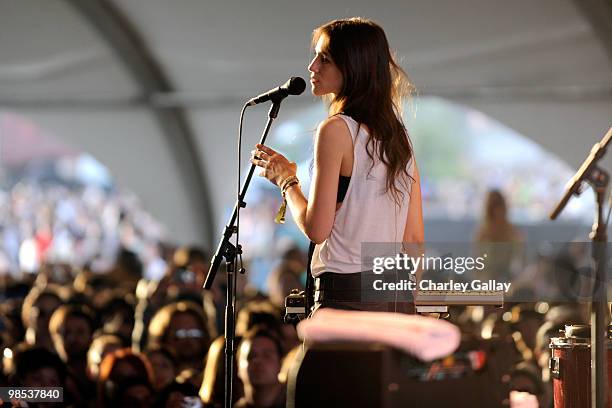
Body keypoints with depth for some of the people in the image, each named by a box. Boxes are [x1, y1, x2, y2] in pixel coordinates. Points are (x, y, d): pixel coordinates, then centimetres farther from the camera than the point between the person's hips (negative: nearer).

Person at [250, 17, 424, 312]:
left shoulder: (336, 129, -10)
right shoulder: (398, 133, 12)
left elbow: (316, 228, -13)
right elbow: (414, 237, 12)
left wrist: (286, 180, 2)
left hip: (345, 295, -8)